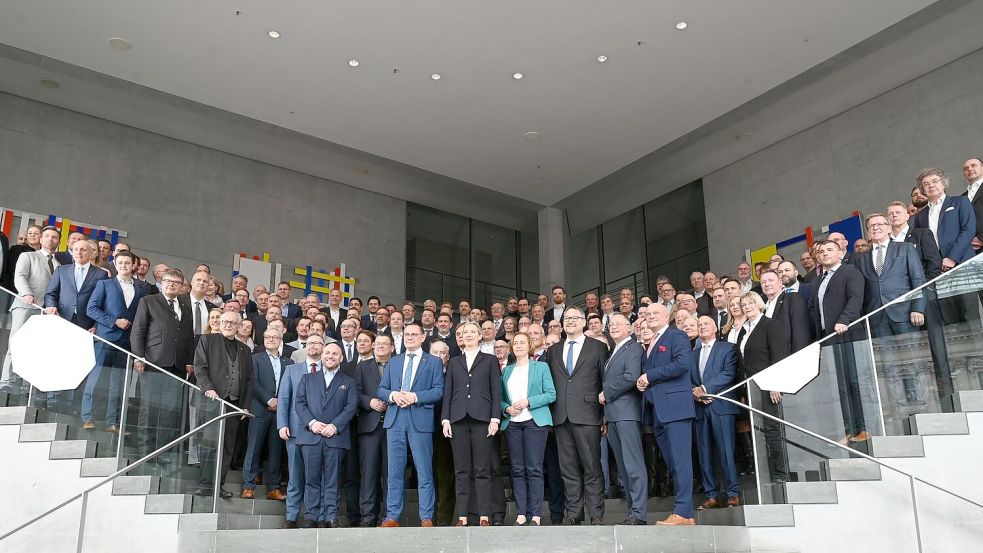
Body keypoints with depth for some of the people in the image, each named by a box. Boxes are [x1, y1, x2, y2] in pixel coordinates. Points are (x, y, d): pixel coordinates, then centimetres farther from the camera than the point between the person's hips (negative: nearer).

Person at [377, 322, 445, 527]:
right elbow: (381, 389, 12)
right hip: (395, 420, 3)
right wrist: (393, 395, -9)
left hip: (421, 420, -3)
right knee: (394, 471, 6)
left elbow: (438, 390, -3)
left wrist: (415, 397, -15)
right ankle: (392, 516, 13)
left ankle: (426, 518, 5)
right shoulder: (393, 362, 18)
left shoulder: (433, 362, 7)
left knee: (424, 471, -1)